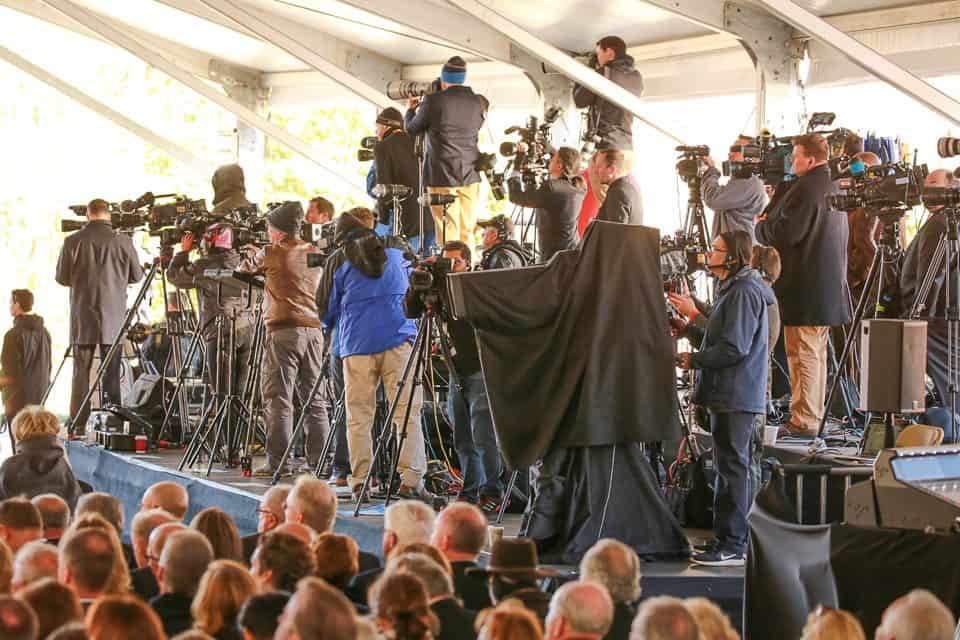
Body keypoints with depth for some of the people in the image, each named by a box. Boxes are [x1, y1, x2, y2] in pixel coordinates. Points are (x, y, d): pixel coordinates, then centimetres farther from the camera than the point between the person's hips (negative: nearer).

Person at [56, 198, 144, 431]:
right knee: (111, 373, 5)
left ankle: (78, 427, 3)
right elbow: (137, 275, 5)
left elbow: (62, 277, 4)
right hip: (113, 319, 0)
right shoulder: (123, 241, -5)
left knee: (81, 373, 5)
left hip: (82, 318, 0)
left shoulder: (73, 241, -5)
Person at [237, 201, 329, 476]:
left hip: (284, 330, -5)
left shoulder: (271, 253, -2)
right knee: (314, 399, 8)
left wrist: (252, 257, 36)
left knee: (278, 399, -4)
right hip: (314, 328, 5)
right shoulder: (315, 254, 13)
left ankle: (276, 462, -7)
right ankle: (318, 462, 9)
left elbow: (243, 269, 14)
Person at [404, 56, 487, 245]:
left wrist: (410, 110, 27)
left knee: (448, 235, -2)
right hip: (470, 177, 4)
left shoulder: (433, 101, -8)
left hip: (442, 177, -4)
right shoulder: (478, 103, 4)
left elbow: (411, 129, 5)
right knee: (467, 233, 9)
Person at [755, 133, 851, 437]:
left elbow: (786, 233, -21)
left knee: (803, 354, -6)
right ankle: (813, 417, 21)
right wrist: (769, 222, 17)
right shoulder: (833, 187, 15)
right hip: (829, 286, 10)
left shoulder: (806, 189, -17)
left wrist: (761, 225, -2)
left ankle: (803, 421, -5)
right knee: (817, 353, 15)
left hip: (805, 288, -10)